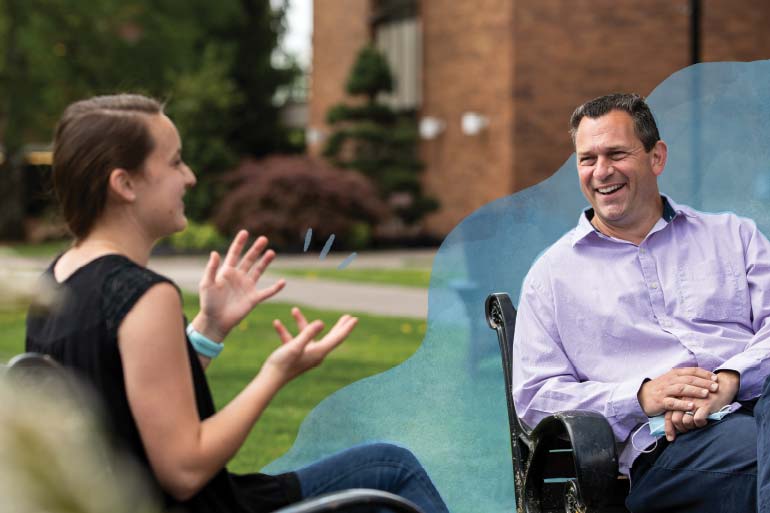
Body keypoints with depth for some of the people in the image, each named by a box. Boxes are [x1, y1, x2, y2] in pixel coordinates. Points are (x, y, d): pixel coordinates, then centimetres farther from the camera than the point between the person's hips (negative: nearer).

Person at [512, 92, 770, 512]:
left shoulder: (733, 236, 23)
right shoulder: (552, 274, 20)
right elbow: (534, 396, 11)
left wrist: (730, 379, -14)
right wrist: (641, 396, -5)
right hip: (664, 445, -2)